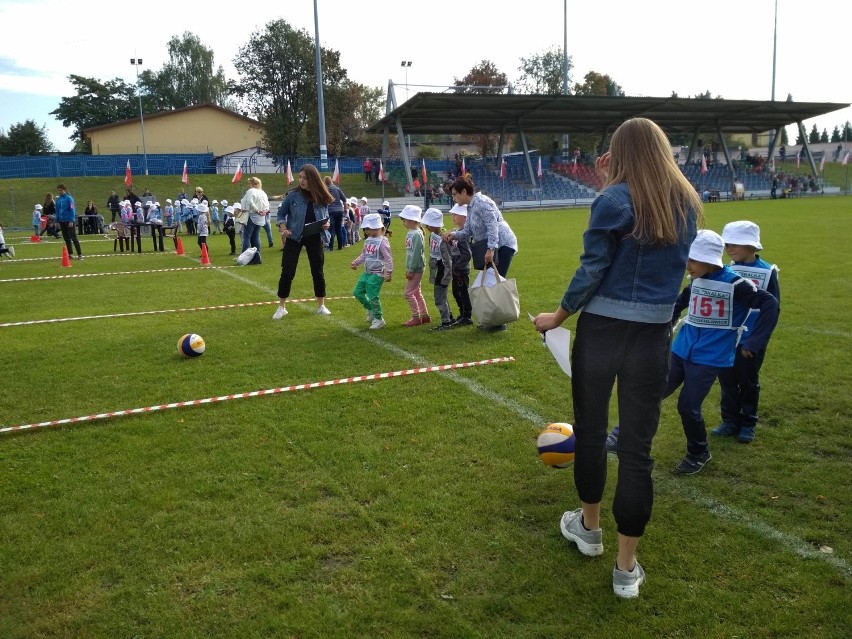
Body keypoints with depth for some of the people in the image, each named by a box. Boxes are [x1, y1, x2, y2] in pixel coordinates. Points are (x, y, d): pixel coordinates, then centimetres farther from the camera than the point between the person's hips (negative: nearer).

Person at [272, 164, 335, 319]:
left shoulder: (322, 197, -2)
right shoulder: (293, 195, -7)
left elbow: (326, 216, 12)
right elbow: (281, 213, 3)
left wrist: (327, 223, -9)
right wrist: (283, 229, -12)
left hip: (314, 238, 2)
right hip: (294, 237, -2)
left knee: (318, 272, 7)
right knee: (287, 272, -1)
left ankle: (321, 306, 21)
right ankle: (281, 307, 11)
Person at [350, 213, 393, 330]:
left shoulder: (382, 241, -16)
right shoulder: (368, 240, 7)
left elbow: (388, 259, -16)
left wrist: (388, 273, -19)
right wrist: (356, 262, 7)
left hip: (377, 273, -8)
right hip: (367, 272, 8)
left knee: (373, 296, -7)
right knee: (358, 292, 10)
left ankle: (379, 319, 10)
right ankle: (371, 309, 30)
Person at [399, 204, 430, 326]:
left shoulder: (417, 234, -18)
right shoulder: (410, 233, 10)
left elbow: (417, 253, -21)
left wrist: (411, 270, -20)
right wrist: (407, 269, 17)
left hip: (416, 268, -10)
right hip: (412, 268, 10)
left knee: (409, 292, -6)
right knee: (416, 292, 15)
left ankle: (416, 317, 2)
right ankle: (425, 316, 23)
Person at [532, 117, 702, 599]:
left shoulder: (615, 200, -10)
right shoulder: (688, 204, 7)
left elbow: (592, 269, -12)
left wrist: (559, 316, 1)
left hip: (602, 330, -3)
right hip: (655, 336, 4)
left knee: (590, 430, 17)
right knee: (638, 445, 8)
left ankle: (589, 527, 38)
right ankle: (627, 568, 16)